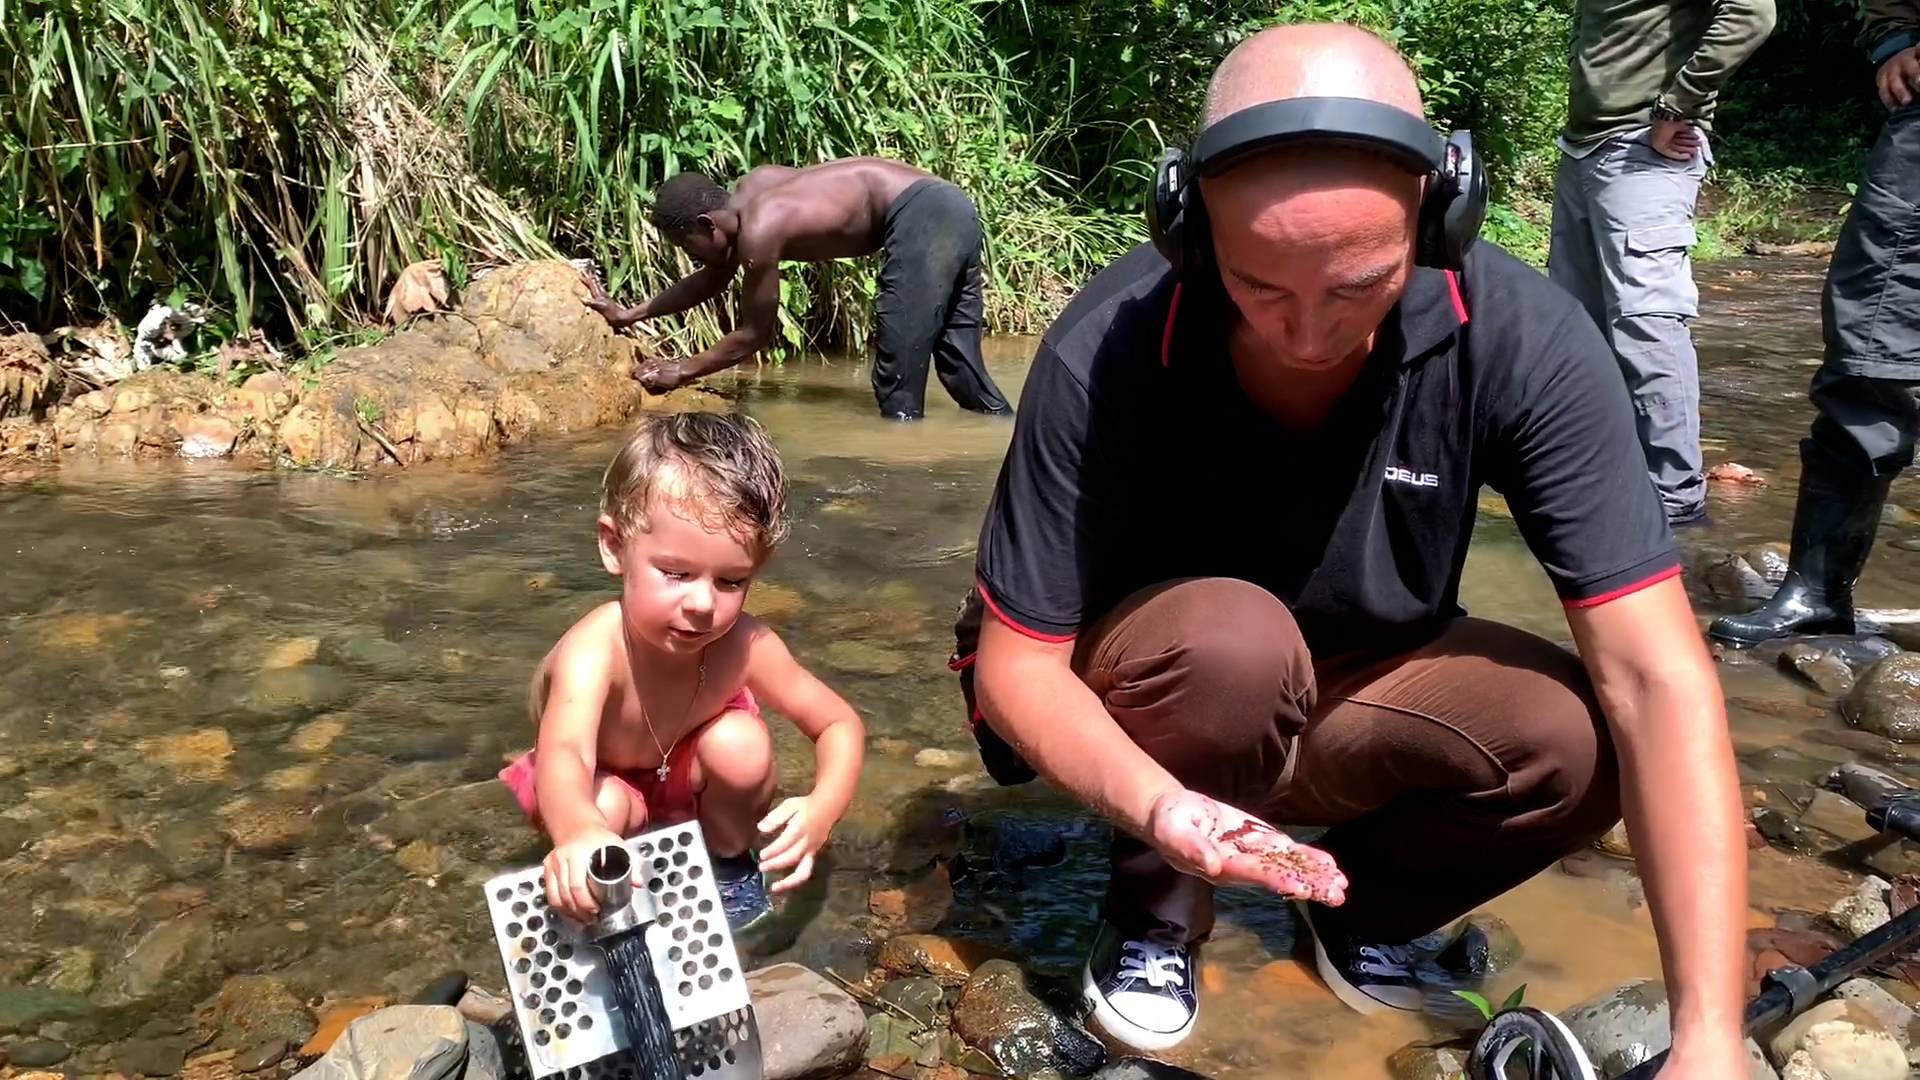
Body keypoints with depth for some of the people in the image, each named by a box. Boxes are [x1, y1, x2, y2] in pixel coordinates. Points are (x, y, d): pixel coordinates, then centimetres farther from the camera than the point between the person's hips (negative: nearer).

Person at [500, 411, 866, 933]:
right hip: (598, 777, -3)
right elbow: (563, 754, -61)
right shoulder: (596, 650, -43)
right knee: (604, 808, -35)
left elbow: (840, 724, -18)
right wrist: (578, 834, -86)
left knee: (742, 743, -28)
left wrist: (822, 808, -41)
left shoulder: (744, 646, -31)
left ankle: (727, 861, 4)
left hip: (685, 767, 3)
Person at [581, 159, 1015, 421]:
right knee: (960, 364, 13)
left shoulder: (758, 231, -13)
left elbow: (756, 335, 0)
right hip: (949, 209, 10)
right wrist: (630, 315, 30)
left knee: (897, 378, -4)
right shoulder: (749, 191, 13)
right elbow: (713, 279, 28)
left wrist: (683, 371, 11)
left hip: (919, 218, -10)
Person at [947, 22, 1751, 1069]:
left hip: (1356, 690, 3)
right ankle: (1154, 916, -3)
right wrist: (1155, 803, -43)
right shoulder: (1102, 358, -29)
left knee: (1585, 743, -25)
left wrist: (1709, 1039, -34)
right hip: (1147, 706, -2)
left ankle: (1365, 911, 7)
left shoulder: (1525, 341, -25)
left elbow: (1656, 680, -28)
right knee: (1234, 636, -35)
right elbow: (1015, 666, -21)